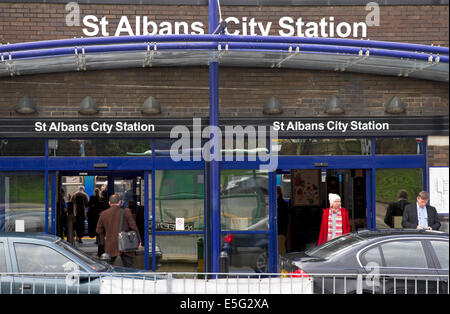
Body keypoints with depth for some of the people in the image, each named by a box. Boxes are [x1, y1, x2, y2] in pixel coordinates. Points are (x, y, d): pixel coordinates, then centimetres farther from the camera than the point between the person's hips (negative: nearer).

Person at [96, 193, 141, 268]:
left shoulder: (103, 214, 2)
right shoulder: (126, 211, -5)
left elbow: (99, 230, 9)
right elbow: (133, 227, -4)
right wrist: (138, 240, 7)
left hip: (110, 246, 2)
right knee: (128, 267, 3)